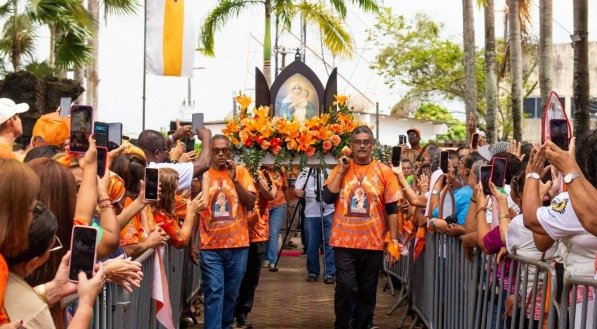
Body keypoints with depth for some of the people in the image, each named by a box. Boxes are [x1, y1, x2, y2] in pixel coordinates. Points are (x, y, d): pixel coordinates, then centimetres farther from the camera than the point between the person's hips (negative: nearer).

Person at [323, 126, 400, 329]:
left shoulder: (384, 171, 2)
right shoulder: (340, 169, 5)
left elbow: (392, 209, 2)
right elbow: (328, 198, -7)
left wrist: (394, 240, -2)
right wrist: (341, 170, -8)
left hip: (373, 242, 1)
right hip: (344, 241, 0)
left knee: (367, 291, 8)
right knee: (345, 287, -10)